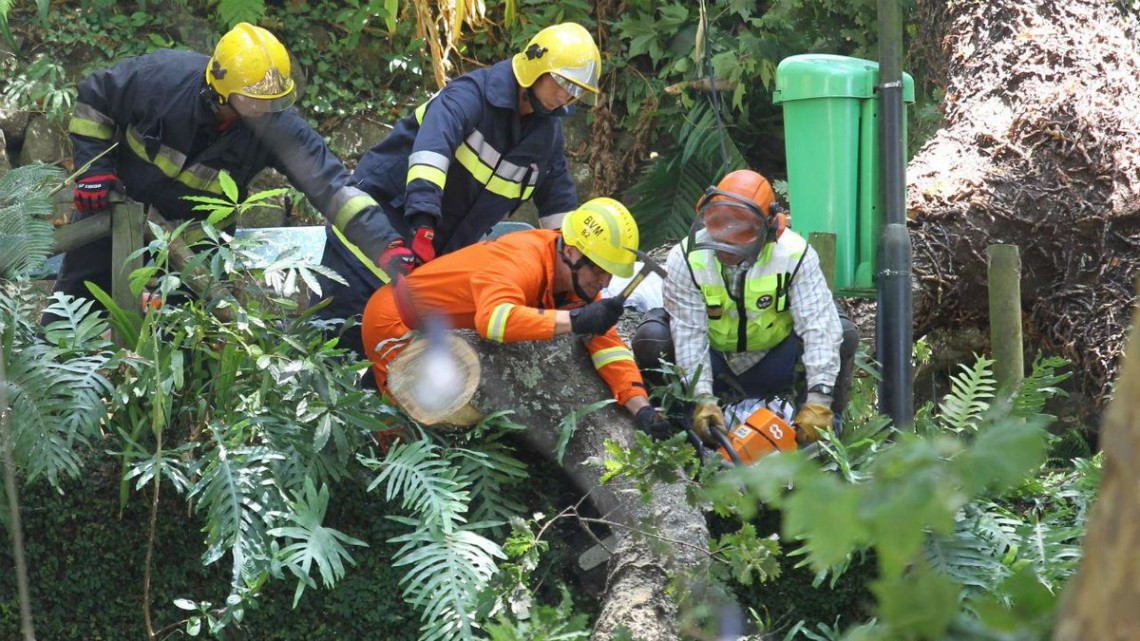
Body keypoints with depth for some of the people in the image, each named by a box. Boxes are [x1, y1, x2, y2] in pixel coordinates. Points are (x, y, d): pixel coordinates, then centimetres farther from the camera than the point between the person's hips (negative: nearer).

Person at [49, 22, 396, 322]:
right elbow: (94, 96, -14)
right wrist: (93, 168, -18)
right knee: (81, 291, 9)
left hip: (198, 229, 1)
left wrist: (383, 243, -47)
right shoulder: (164, 77, -32)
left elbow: (330, 183, -34)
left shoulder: (278, 125, -29)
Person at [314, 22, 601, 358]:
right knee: (337, 329, -12)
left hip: (435, 251, 7)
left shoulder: (547, 134, 4)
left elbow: (560, 207, 16)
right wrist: (422, 224, -49)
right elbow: (431, 147, -37)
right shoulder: (473, 94, -20)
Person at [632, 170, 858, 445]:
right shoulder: (687, 260, -23)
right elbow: (689, 336, -26)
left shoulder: (793, 255, -23)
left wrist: (819, 401, -40)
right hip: (714, 364, -1)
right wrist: (702, 400, -37)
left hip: (770, 367, 1)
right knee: (652, 337, -29)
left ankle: (826, 427, -7)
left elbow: (819, 326, -29)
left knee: (843, 333, -21)